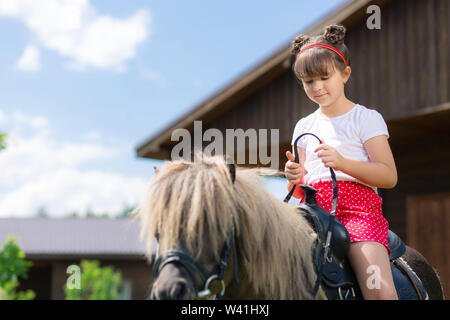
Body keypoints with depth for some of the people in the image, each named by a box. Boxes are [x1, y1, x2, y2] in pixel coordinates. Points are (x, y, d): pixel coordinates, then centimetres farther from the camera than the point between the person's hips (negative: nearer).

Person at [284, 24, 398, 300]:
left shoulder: (366, 118, 7)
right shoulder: (304, 127, 20)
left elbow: (389, 176, -3)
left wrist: (342, 162, -18)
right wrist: (294, 177, -5)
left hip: (358, 208, -4)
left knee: (382, 293, -26)